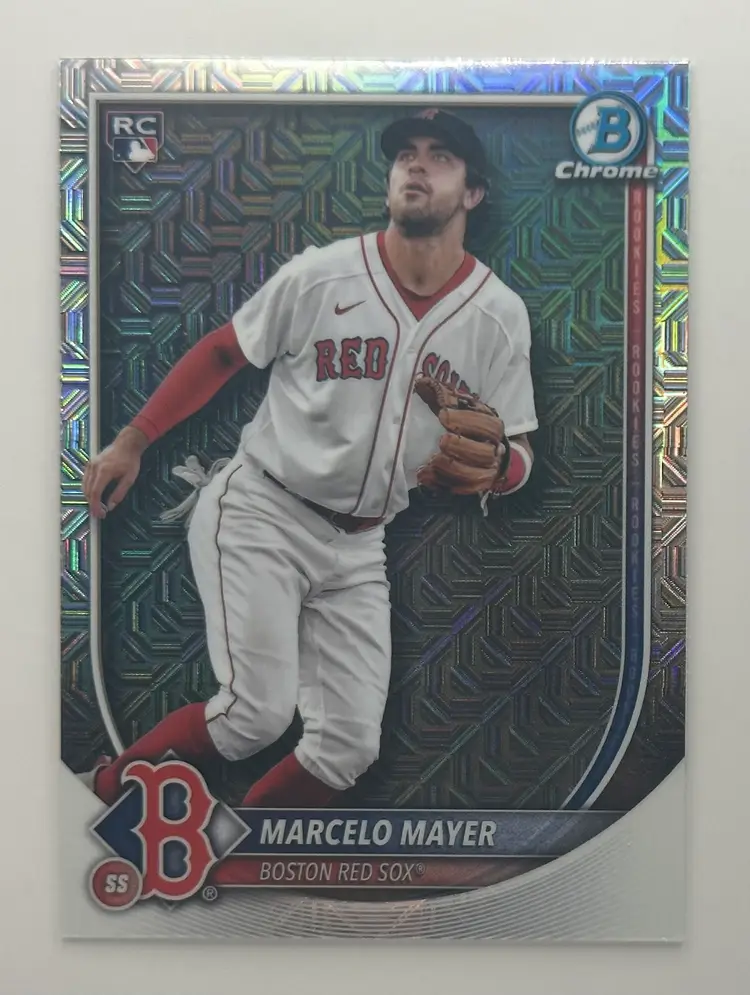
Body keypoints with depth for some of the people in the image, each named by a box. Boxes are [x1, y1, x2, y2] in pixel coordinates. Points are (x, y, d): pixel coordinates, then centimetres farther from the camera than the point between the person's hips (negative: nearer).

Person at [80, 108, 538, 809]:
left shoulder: (499, 315, -2)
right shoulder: (319, 274, -7)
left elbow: (518, 456, 1)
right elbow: (221, 354, 4)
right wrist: (130, 442, 0)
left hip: (357, 547, 4)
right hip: (257, 510, -3)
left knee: (350, 747, 1)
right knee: (257, 714, -17)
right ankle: (105, 789, 12)